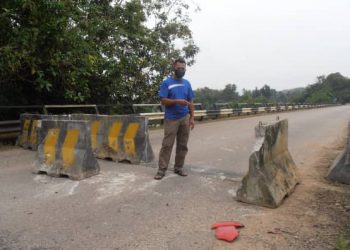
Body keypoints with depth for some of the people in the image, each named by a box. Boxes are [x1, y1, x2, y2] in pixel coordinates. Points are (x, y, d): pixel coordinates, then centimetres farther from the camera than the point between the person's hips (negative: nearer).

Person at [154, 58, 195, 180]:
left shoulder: (187, 83, 12)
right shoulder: (166, 82, -2)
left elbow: (190, 102, 12)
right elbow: (163, 101, -8)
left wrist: (192, 118, 4)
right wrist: (177, 101, -22)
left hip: (185, 118, 4)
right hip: (171, 119, -4)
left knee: (183, 145, 8)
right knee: (167, 145, -4)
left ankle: (179, 168, 19)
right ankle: (162, 169, 2)